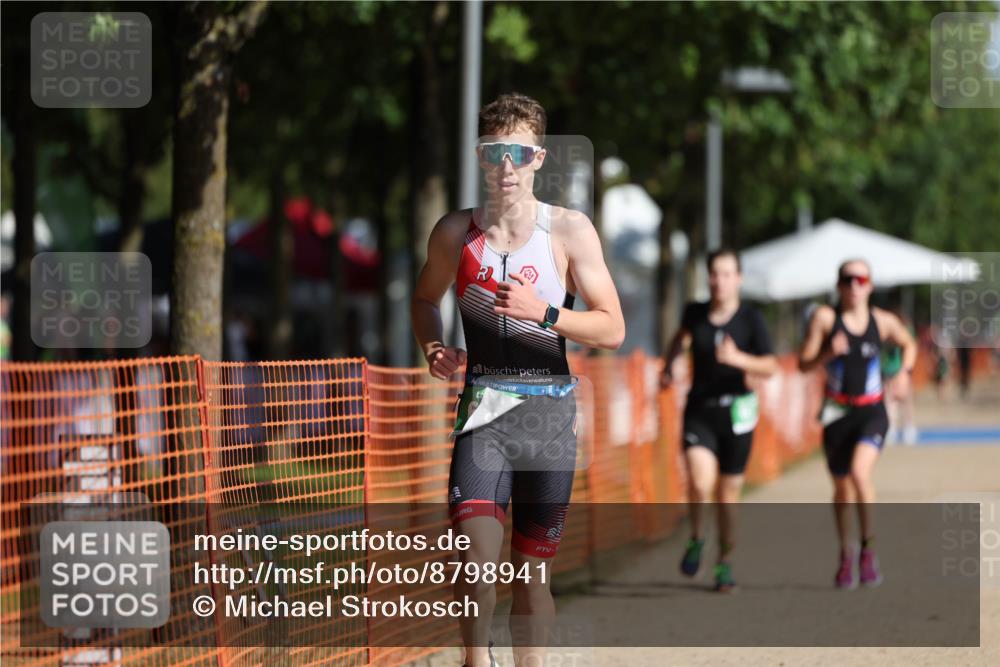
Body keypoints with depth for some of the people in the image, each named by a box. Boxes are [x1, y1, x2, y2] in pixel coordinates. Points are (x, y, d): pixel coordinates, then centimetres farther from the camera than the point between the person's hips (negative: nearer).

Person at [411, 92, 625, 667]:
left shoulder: (570, 231, -2)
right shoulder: (455, 233, 4)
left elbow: (612, 330, -3)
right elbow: (426, 298, 23)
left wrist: (543, 313, -19)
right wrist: (433, 347, 2)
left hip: (549, 410, 0)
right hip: (483, 406, 0)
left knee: (533, 570, 6)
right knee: (477, 556, -18)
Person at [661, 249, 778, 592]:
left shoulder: (751, 319, -7)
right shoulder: (696, 312, 0)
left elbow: (770, 367, -8)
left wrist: (738, 358, -24)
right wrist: (668, 365, 17)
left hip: (735, 411, -1)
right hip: (699, 409, 1)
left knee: (728, 492, 6)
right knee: (700, 482, -22)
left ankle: (725, 563, 25)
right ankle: (696, 538, 5)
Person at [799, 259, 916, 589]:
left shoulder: (884, 321, 0)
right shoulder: (825, 318, -6)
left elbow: (909, 345, 20)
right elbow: (803, 364, -6)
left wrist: (905, 372, 2)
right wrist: (828, 353, -24)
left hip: (872, 412, -1)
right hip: (837, 412, 1)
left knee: (859, 471, -25)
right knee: (842, 489, 11)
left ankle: (868, 546, -10)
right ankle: (846, 553, 34)